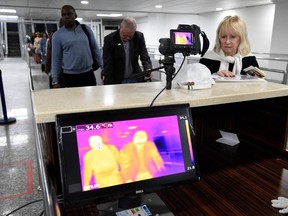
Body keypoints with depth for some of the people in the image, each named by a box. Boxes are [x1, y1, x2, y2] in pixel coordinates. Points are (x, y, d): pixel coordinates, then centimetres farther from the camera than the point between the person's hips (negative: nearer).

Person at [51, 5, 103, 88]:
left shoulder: (86, 29, 5)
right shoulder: (57, 35, 0)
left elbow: (95, 49, 10)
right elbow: (56, 59, 1)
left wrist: (104, 67, 7)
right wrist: (55, 81, -1)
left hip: (88, 74, 2)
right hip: (70, 76, -1)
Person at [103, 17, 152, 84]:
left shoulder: (139, 37, -5)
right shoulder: (109, 39, -13)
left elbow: (144, 56, -7)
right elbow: (108, 65, -13)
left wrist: (148, 69, -29)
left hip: (135, 79, 3)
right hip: (117, 81, -2)